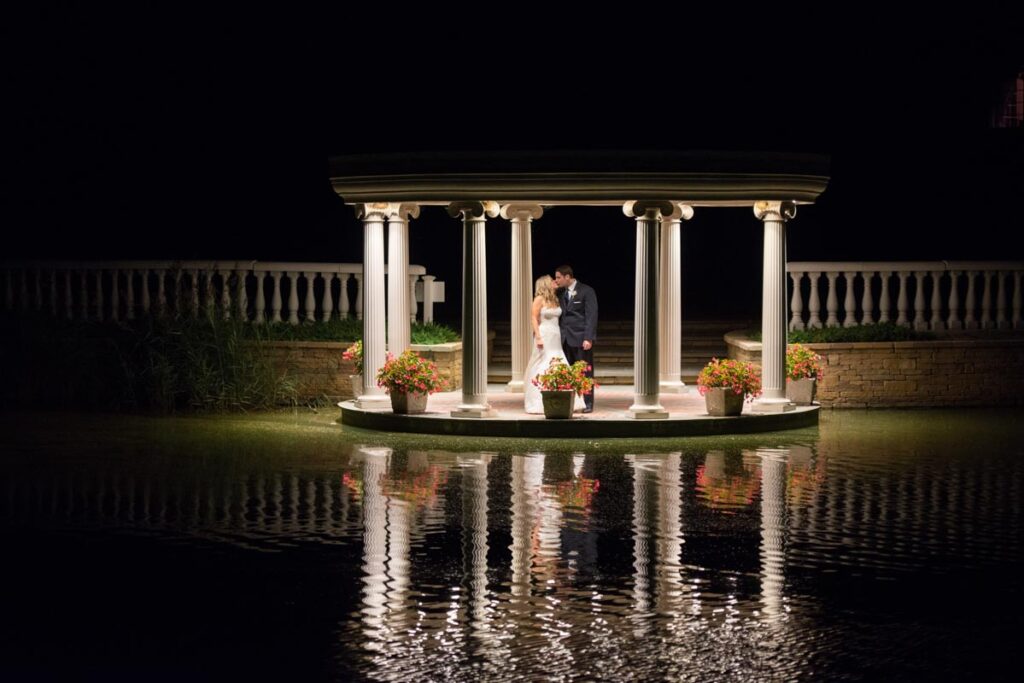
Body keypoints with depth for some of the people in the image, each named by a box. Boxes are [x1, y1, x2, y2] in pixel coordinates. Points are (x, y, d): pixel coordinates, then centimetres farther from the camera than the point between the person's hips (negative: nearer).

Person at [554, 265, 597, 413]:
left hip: (581, 338, -5)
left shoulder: (586, 291, -4)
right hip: (565, 338, 5)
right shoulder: (560, 293, 14)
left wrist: (588, 338, -16)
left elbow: (591, 316, -8)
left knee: (585, 372, 0)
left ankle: (587, 403, 5)